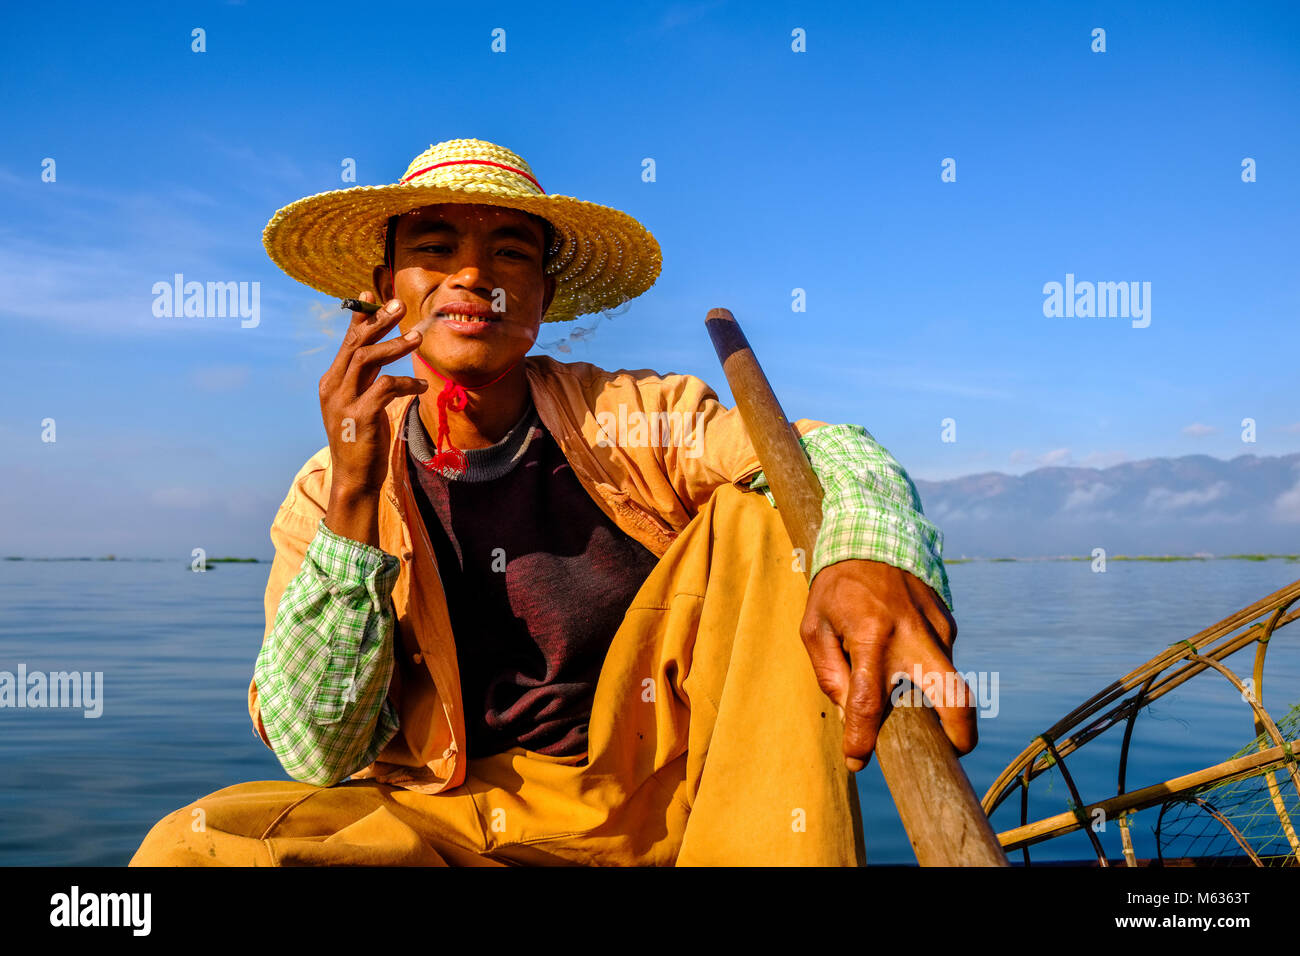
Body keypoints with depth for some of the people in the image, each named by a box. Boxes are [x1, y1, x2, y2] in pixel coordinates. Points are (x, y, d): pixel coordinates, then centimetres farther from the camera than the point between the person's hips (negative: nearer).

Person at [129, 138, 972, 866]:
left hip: (661, 790, 0)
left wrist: (869, 556, -43)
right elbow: (319, 753, -9)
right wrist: (354, 499, -21)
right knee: (187, 846, -24)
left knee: (762, 514, -17)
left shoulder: (630, 417, -2)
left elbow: (824, 452, -18)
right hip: (456, 813, 1)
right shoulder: (330, 494, 0)